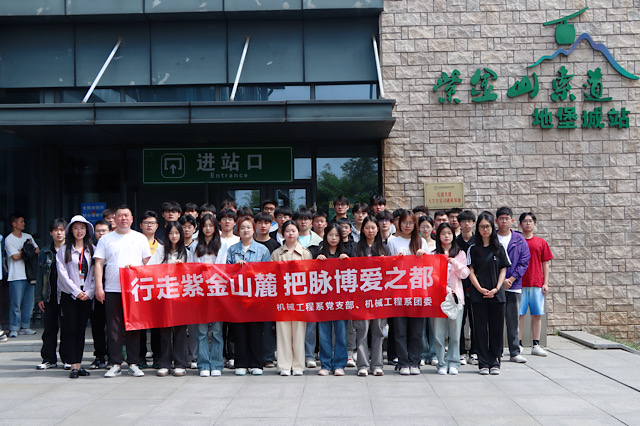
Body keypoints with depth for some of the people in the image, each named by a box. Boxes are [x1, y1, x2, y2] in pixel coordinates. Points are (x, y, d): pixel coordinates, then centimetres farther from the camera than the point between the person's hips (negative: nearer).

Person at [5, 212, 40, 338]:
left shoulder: (28, 237, 16)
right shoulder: (8, 239, -3)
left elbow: (37, 250, 9)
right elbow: (15, 257, -11)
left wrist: (22, 251, -5)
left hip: (29, 275, 6)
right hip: (16, 277, -6)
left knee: (28, 303, 7)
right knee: (16, 304, -6)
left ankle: (25, 327, 16)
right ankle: (14, 329, 0)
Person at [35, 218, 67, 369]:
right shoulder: (44, 253, 11)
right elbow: (40, 276, 11)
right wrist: (39, 297, 4)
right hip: (49, 297, 3)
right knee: (49, 327, 6)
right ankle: (49, 359, 13)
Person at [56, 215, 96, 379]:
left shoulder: (92, 250, 10)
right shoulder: (63, 250, 4)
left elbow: (95, 273, 5)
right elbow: (62, 274, -3)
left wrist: (89, 292, -6)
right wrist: (76, 292, -9)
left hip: (87, 296, 2)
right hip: (69, 295, -2)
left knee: (81, 330, 6)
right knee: (70, 330, -5)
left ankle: (79, 364, 10)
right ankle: (73, 366, -5)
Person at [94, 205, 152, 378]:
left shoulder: (140, 238, 12)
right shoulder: (106, 239, 10)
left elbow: (148, 263, 11)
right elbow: (98, 264, 5)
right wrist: (98, 287, -4)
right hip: (112, 290, 0)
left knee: (134, 327, 2)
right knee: (114, 328, 0)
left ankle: (133, 363, 9)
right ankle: (115, 364, 7)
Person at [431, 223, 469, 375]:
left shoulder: (460, 254, 13)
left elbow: (464, 274, 4)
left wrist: (454, 263, -11)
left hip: (455, 295, 1)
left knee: (455, 331, 0)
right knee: (438, 332, -3)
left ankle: (453, 363, 9)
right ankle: (442, 363, 5)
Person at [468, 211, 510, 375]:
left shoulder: (499, 248, 7)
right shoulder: (473, 249, 4)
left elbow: (503, 270, 5)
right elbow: (471, 271, 1)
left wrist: (496, 289, -8)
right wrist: (480, 289, -12)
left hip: (496, 294, 1)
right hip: (478, 295, -1)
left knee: (496, 329, 3)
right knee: (481, 329, 1)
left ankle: (495, 362, 12)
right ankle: (483, 363, 8)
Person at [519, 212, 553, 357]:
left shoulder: (541, 242, 10)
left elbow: (545, 264, 11)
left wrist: (545, 283, 4)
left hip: (537, 284, 2)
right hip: (520, 284, -2)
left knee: (537, 315, 3)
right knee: (519, 314, -2)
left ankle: (536, 345, 9)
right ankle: (518, 344, 5)